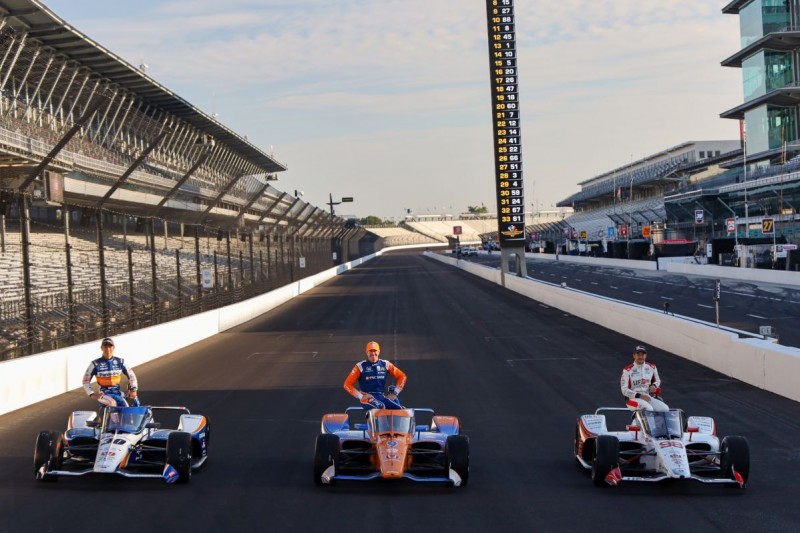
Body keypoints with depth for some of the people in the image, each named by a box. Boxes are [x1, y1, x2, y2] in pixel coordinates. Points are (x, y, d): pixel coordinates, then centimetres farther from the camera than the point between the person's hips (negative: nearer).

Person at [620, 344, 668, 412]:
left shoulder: (652, 367, 7)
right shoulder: (627, 370, -7)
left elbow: (657, 380, 25)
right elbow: (624, 390, -9)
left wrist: (654, 385, 0)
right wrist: (639, 396, -20)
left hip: (649, 397, 5)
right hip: (634, 398, -5)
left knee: (665, 409, -21)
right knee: (649, 409, -33)